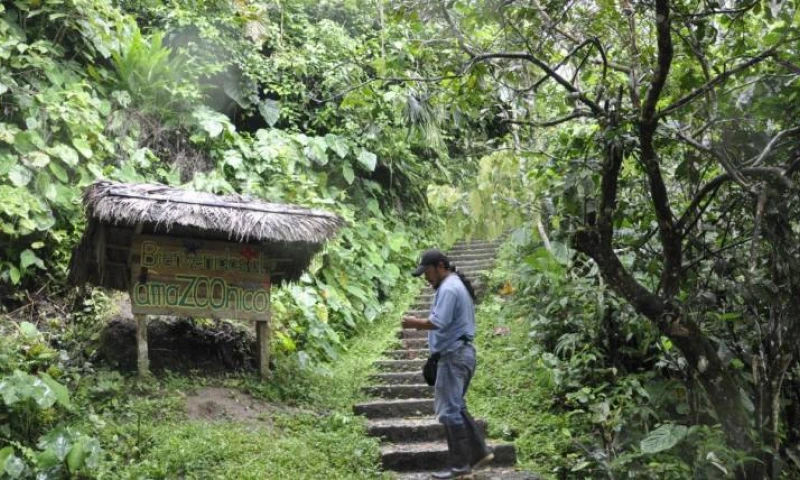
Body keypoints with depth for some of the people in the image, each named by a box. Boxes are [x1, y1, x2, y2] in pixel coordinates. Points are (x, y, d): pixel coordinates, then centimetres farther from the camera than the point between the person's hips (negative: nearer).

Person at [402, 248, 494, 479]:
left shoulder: (448, 288, -16)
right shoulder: (456, 285, 17)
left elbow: (437, 322, -25)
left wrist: (414, 322, -11)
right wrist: (421, 323, 10)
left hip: (454, 356, -11)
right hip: (461, 352, 11)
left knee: (449, 410, -4)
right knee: (455, 407, 19)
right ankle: (480, 451, 22)